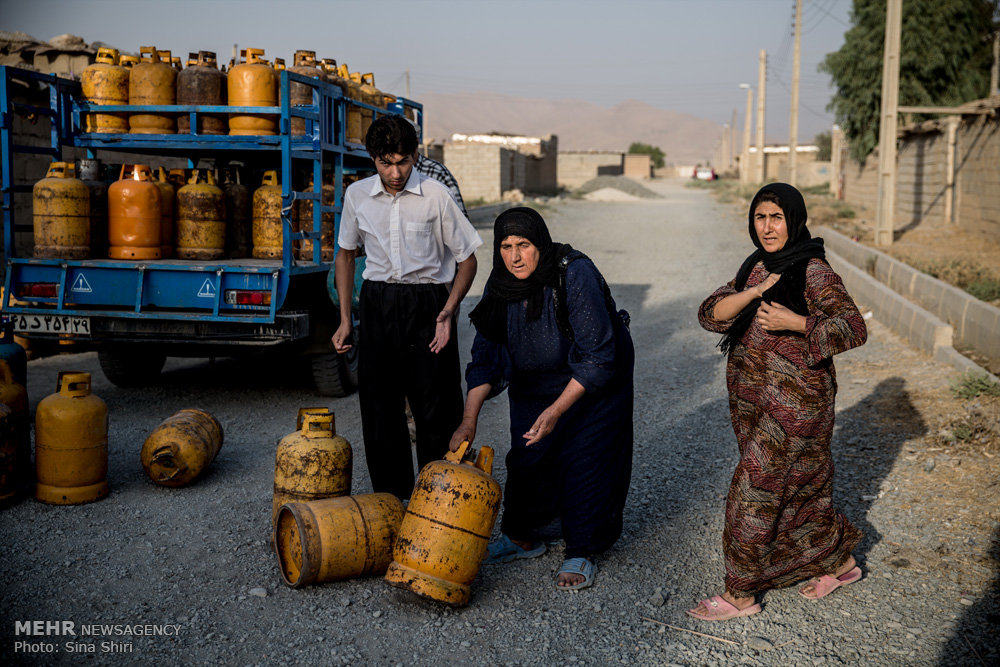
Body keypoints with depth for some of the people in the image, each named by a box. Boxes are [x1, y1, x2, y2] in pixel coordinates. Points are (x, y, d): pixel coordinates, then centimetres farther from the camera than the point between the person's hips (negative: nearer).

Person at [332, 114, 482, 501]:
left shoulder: (436, 197, -6)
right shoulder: (356, 196, 3)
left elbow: (467, 259, 0)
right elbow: (345, 254, 16)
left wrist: (448, 311, -14)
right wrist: (345, 320, 10)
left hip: (427, 304, -3)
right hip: (377, 305, 3)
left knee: (436, 408, -3)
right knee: (379, 408, 6)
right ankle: (389, 499, 19)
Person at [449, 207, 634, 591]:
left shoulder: (575, 274, -30)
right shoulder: (500, 285, -13)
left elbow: (597, 357, -29)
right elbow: (485, 356, -7)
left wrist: (556, 410, -33)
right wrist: (469, 419, -15)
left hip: (594, 382, -5)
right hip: (534, 382, 5)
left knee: (583, 458, -6)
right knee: (527, 455, 7)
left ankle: (581, 553, 9)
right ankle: (523, 538, 27)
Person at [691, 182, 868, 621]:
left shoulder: (813, 271, -12)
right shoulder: (756, 267, 9)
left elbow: (854, 329, -14)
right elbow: (710, 314, 0)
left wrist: (795, 323, -25)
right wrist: (755, 291, -15)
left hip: (794, 401, -7)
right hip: (753, 399, 8)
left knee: (756, 491, -3)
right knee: (801, 488, 18)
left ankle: (740, 593, 10)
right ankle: (840, 562, 37)